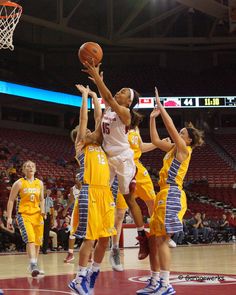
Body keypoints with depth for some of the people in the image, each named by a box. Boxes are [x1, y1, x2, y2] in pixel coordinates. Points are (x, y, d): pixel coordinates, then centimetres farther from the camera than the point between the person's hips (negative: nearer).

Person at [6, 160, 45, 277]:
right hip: (23, 215, -5)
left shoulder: (39, 183, 10)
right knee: (30, 239, -22)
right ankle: (33, 265, -30)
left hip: (37, 215, 5)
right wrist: (9, 217, -7)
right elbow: (11, 200, -2)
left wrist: (42, 210, 1)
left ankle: (34, 264, 23)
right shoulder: (19, 183, -4)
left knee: (37, 241, 7)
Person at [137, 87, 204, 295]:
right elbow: (155, 140, 26)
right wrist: (153, 118, 21)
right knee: (153, 239, 8)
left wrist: (161, 106, -5)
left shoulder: (184, 149, -5)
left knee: (161, 240, -13)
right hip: (165, 194, 9)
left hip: (171, 195, -9)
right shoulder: (173, 148, 18)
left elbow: (170, 127, -11)